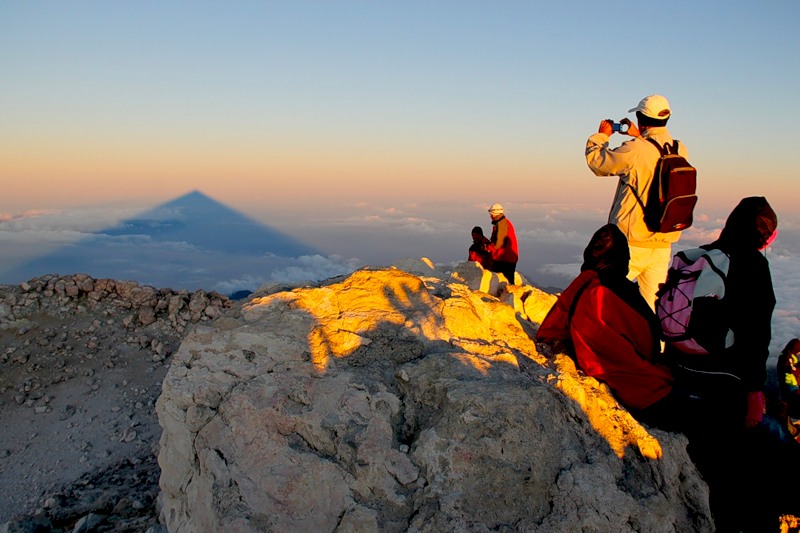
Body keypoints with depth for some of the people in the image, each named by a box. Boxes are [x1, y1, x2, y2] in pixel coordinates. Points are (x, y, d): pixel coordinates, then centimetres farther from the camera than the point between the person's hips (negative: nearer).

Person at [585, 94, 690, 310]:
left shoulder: (634, 150, -16)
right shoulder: (681, 151, 3)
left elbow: (596, 161, -1)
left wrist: (601, 135, 16)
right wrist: (639, 137, 28)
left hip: (632, 243, -6)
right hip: (663, 245, 6)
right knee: (652, 306, 11)